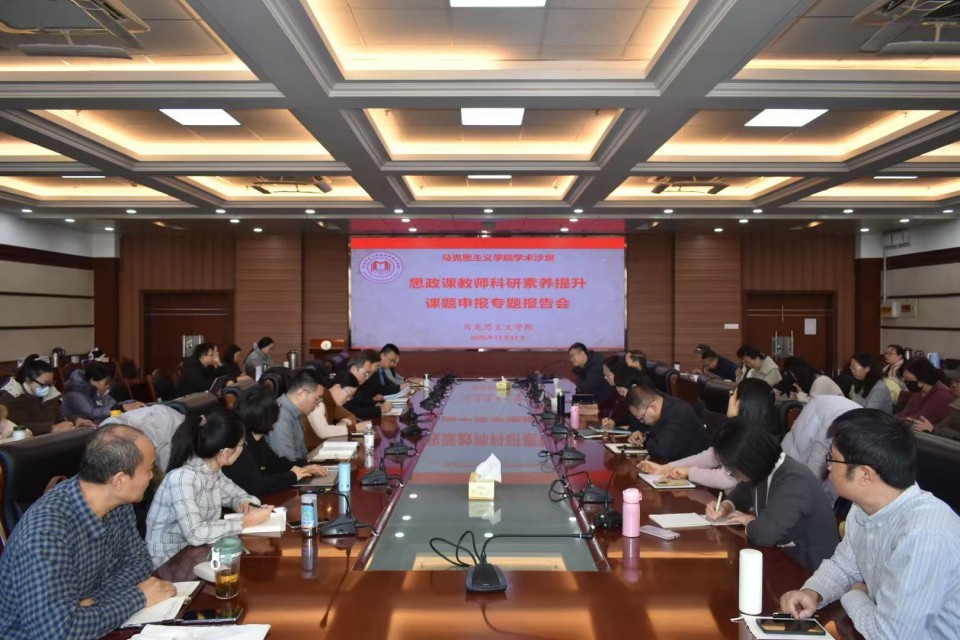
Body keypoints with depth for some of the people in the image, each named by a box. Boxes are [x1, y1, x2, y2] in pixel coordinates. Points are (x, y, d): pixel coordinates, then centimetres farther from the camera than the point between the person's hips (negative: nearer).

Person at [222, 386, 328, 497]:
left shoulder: (255, 438, 3)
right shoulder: (240, 445, -27)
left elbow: (273, 462, 19)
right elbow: (256, 486, -30)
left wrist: (302, 467, 4)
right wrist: (292, 476, -16)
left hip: (254, 499, 8)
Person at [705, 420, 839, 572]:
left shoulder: (794, 481, -28)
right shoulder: (763, 472, -1)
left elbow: (764, 533, -37)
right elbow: (740, 495, 19)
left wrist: (748, 520, -14)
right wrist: (725, 507, -3)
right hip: (786, 555, 7)